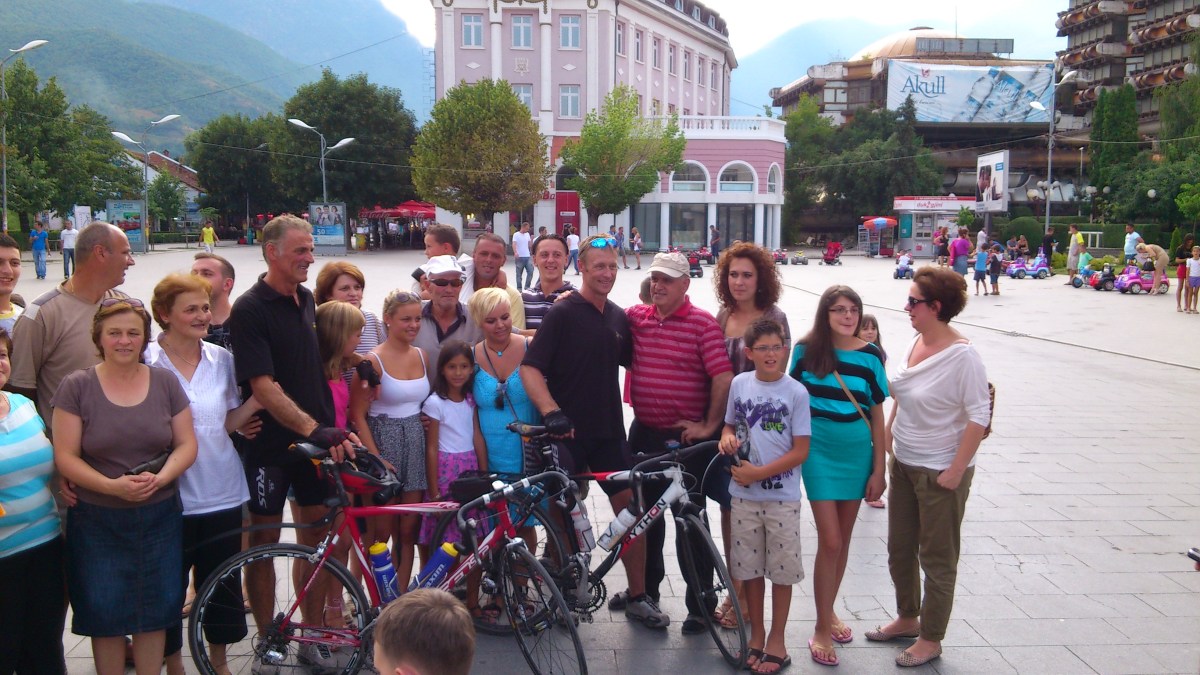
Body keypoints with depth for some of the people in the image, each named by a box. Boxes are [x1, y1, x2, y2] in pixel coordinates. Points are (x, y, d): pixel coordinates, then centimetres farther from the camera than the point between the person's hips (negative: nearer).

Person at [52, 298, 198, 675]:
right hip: (97, 520, -2)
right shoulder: (76, 387, -3)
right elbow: (66, 456, -7)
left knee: (155, 613, 8)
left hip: (159, 517, 2)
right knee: (105, 615, 5)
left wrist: (160, 478, -17)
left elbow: (187, 444, 2)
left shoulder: (165, 382, 3)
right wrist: (112, 485, -22)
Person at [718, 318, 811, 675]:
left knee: (782, 570, 6)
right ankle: (756, 634, 28)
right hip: (743, 494, 3)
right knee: (749, 567, 12)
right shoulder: (739, 384, 1)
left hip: (782, 496, -3)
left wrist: (759, 472, -15)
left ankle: (776, 641, 21)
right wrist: (727, 438, -7)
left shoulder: (796, 392, -8)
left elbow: (801, 451, -9)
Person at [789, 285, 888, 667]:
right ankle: (821, 629, 8)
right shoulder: (806, 350, -5)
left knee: (843, 538, 12)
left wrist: (878, 469, 1)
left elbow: (877, 416, 2)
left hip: (858, 454, 2)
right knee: (830, 541, -6)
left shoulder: (870, 356, -2)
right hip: (819, 452, -2)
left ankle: (829, 611, 32)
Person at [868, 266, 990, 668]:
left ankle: (931, 639, 24)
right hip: (904, 464, 8)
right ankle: (907, 618, 40)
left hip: (940, 472, -8)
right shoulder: (916, 343, 1)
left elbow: (979, 416, -20)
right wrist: (886, 438, 11)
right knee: (899, 549, 20)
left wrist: (956, 470, -20)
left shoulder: (961, 355, -21)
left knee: (937, 558, 9)